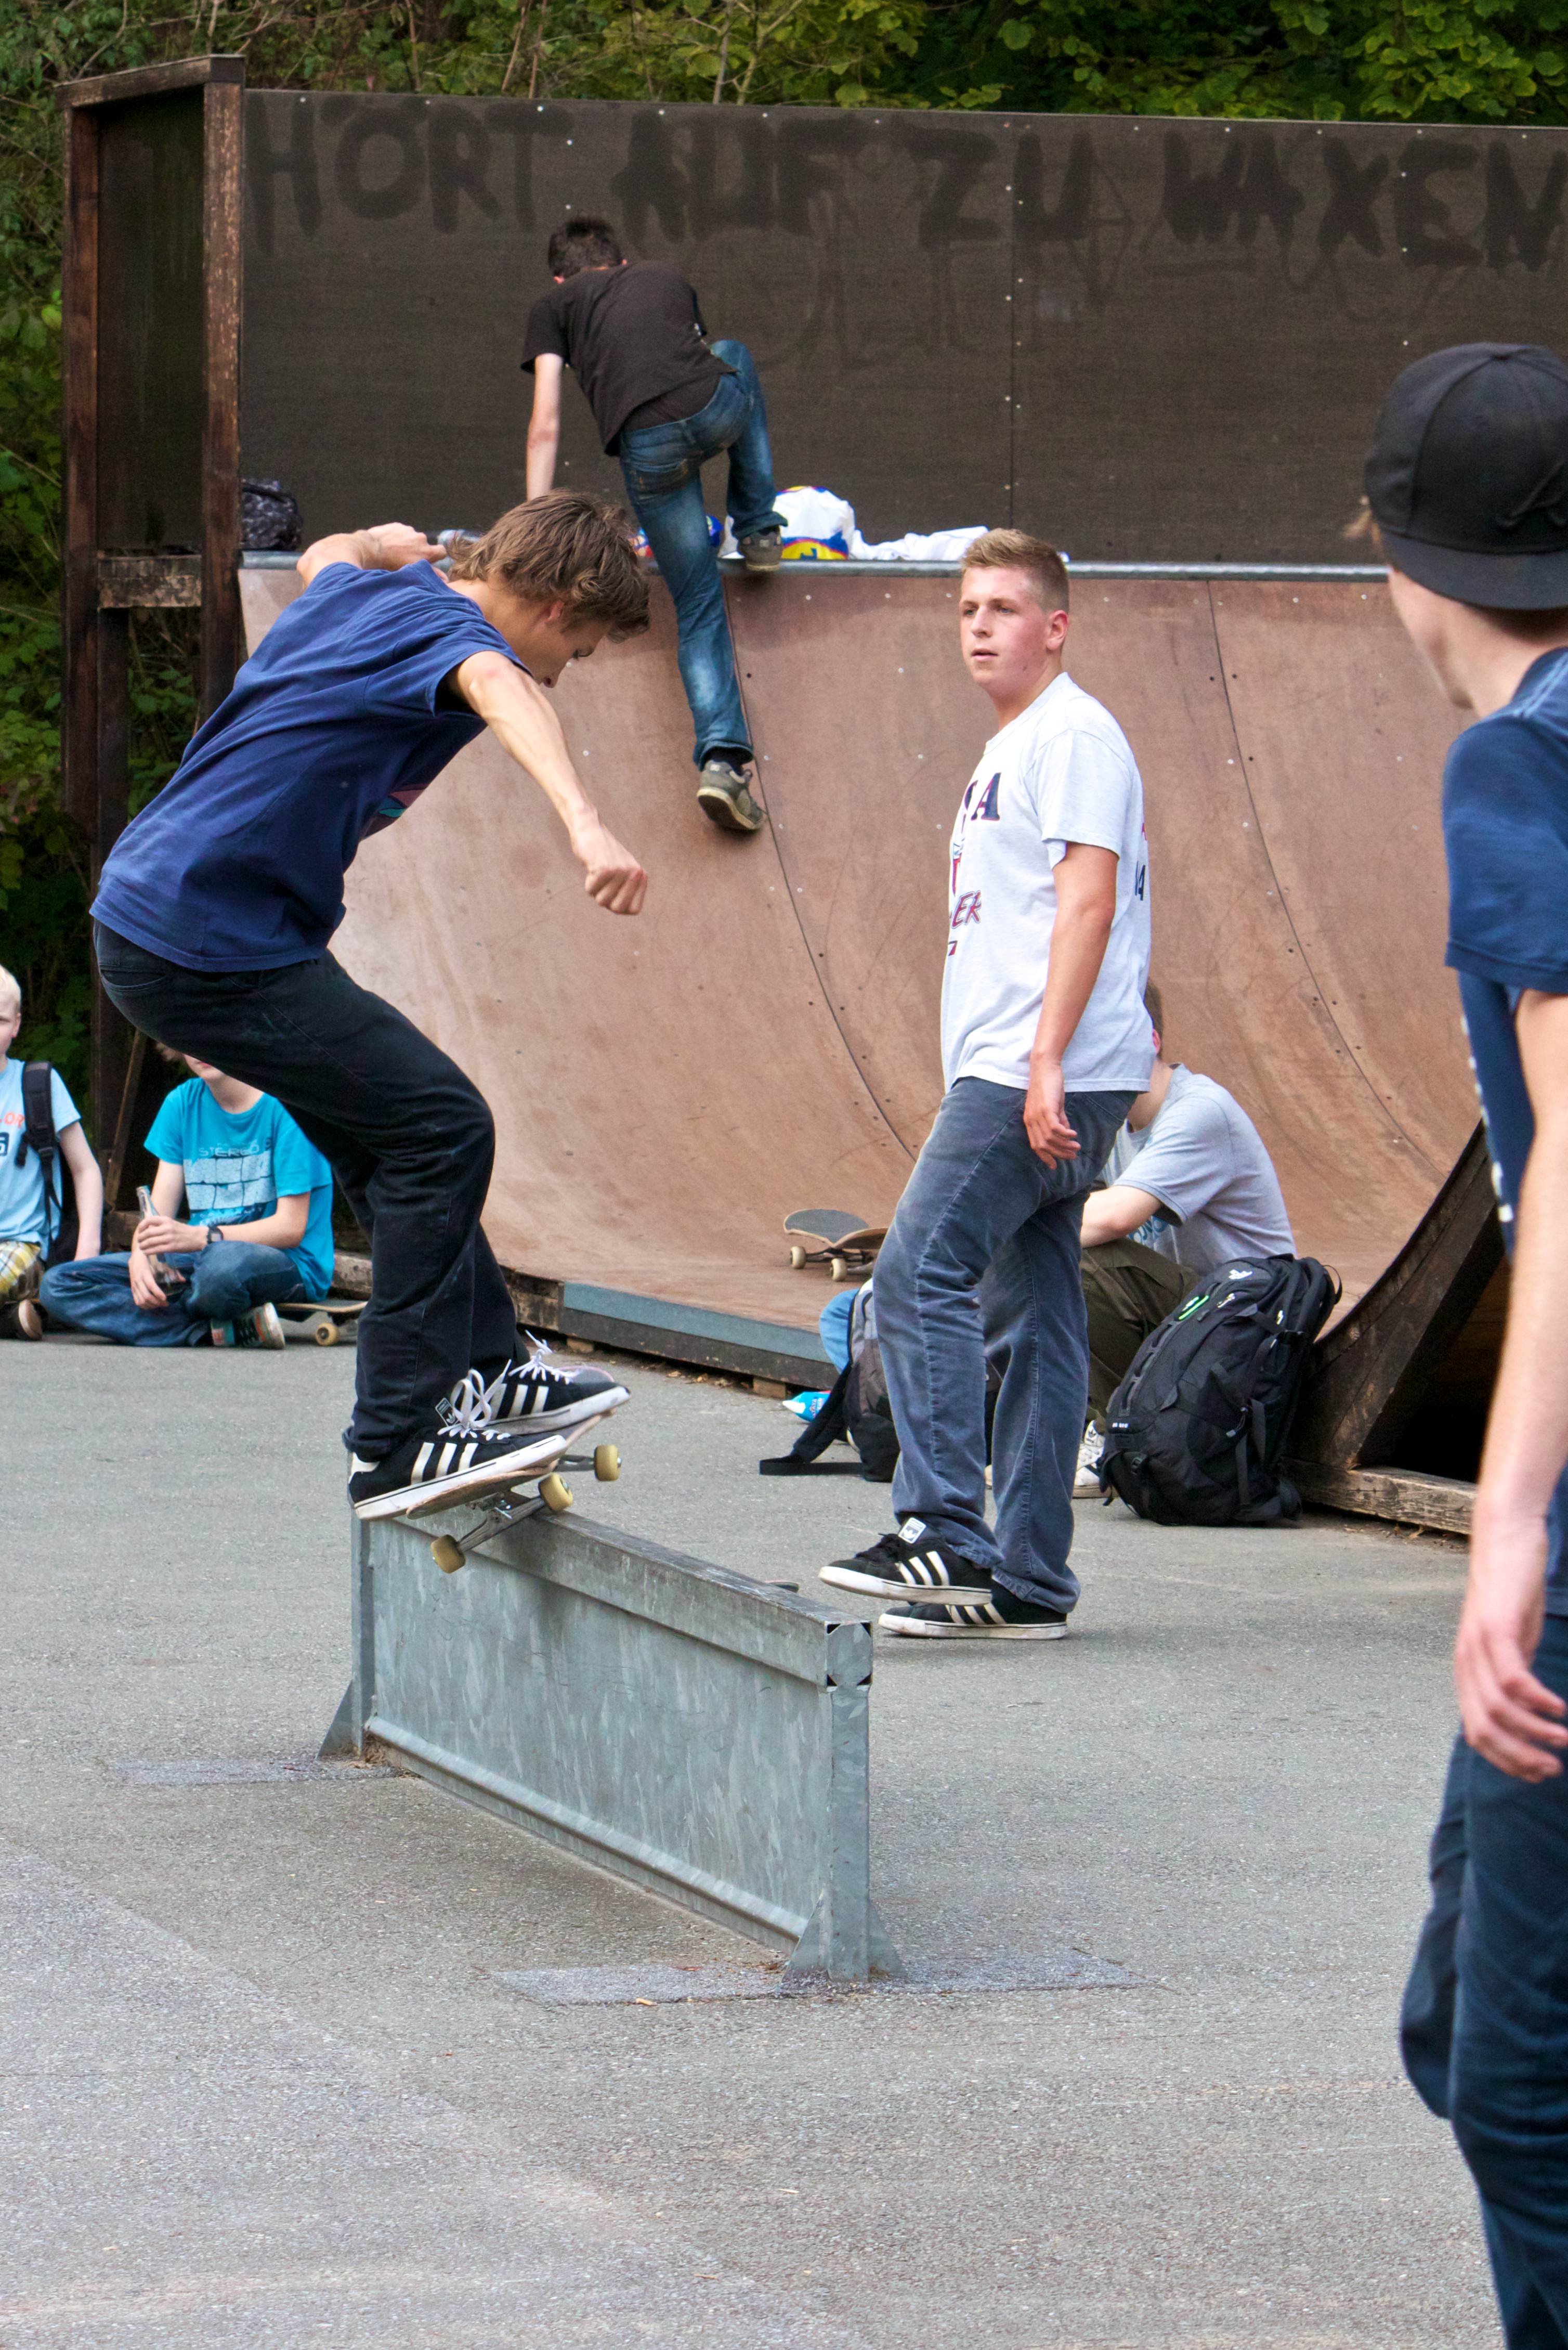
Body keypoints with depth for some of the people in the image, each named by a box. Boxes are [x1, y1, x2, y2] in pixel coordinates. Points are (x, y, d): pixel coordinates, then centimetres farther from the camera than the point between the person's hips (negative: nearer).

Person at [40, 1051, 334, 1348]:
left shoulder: (284, 1105, -9)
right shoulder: (183, 1103, 9)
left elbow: (291, 1227, -15)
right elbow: (158, 1212, 3)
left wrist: (201, 1237, -28)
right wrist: (141, 1256, -21)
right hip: (199, 1258, 7)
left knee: (224, 1264, -44)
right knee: (58, 1283, -11)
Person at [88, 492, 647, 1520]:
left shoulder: (364, 591, 13)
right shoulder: (449, 628, -14)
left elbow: (325, 556, 40)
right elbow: (500, 693, -39)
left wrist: (383, 544, 60)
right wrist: (587, 824, -55)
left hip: (151, 917, 10)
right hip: (212, 950, -10)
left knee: (394, 1134, 20)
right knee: (441, 1128, -9)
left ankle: (482, 1373, 33)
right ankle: (398, 1449, -9)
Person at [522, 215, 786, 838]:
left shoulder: (554, 305, 24)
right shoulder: (666, 277, 33)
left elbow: (546, 426, 16)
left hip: (647, 447, -2)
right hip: (718, 411, 2)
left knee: (699, 606, 9)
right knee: (736, 358, 38)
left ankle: (723, 756, -9)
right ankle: (757, 530, 33)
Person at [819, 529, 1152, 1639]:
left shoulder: (1073, 735, -7)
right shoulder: (1013, 749, 24)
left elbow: (1089, 898, -16)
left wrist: (1046, 1063, -23)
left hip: (1049, 1075, -10)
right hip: (1008, 1071, 10)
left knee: (922, 1272, -15)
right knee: (1035, 1314, 7)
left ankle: (946, 1536, -18)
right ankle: (1025, 1581, 6)